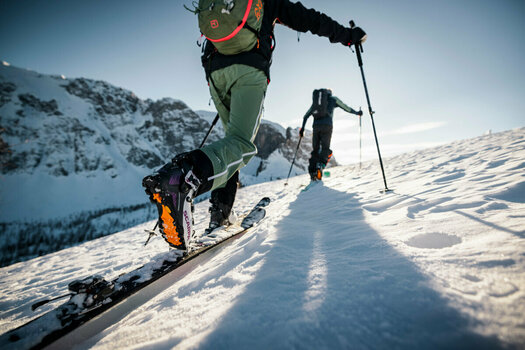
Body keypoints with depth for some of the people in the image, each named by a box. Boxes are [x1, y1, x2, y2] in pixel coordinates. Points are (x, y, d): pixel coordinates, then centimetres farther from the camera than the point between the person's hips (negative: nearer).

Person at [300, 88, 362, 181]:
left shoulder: (315, 100, 27)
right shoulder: (333, 99, 19)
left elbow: (306, 115, 21)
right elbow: (346, 108, 22)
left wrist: (302, 127, 23)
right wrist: (357, 112, 37)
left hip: (316, 125, 3)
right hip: (327, 125, -3)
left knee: (315, 149, 7)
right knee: (325, 148, -2)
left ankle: (312, 172, -6)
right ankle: (320, 165, -30)